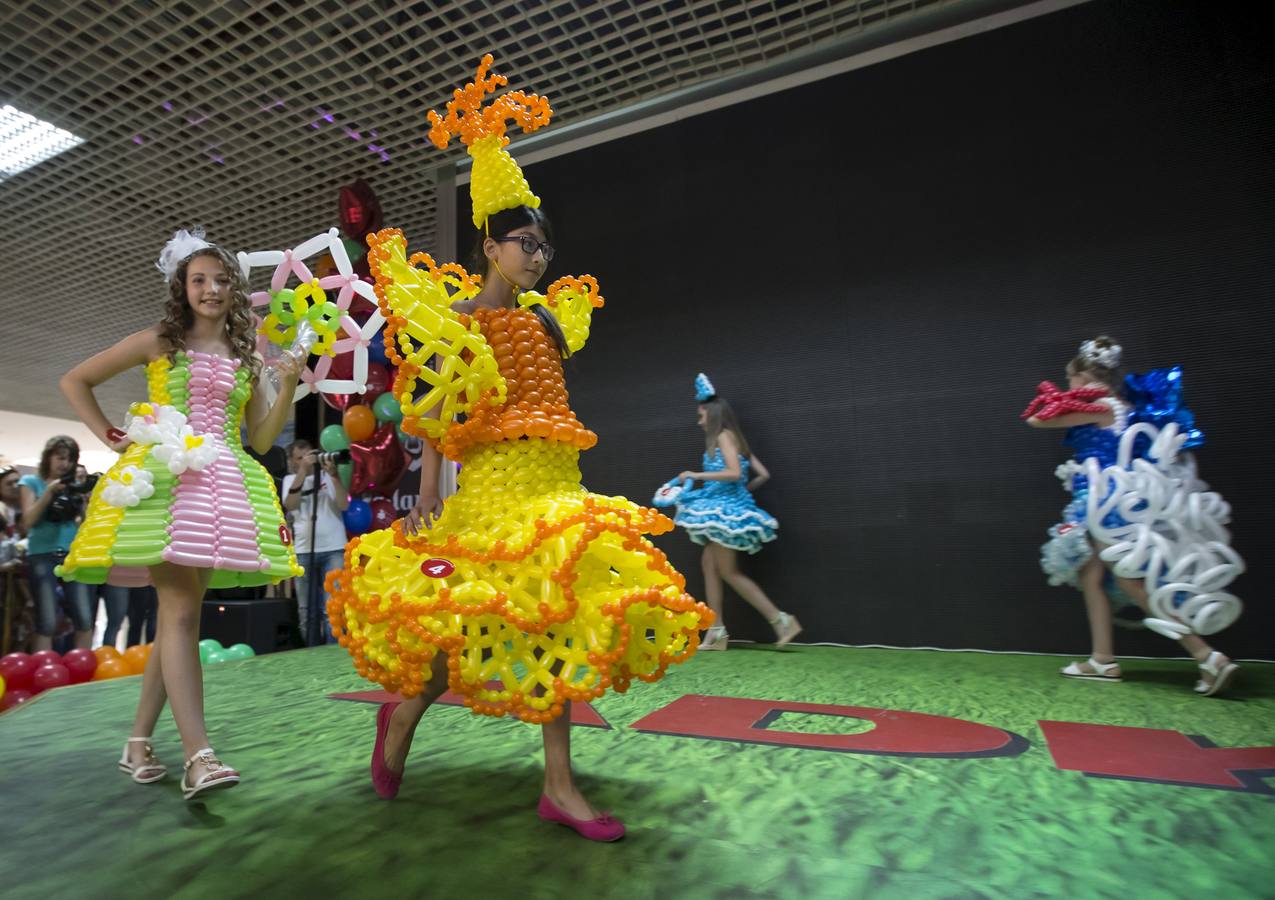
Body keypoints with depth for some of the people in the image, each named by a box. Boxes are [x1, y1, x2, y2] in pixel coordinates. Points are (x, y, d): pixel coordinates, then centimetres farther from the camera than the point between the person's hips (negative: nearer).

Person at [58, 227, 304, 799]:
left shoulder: (246, 357, 15)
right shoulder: (157, 342, 9)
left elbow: (261, 438, 10)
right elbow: (75, 381, 16)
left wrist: (287, 387, -3)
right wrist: (113, 438, 6)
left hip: (225, 485, 3)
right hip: (163, 480, -3)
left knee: (179, 614, 5)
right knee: (180, 613, -13)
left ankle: (139, 742, 18)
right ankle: (198, 756, -17)